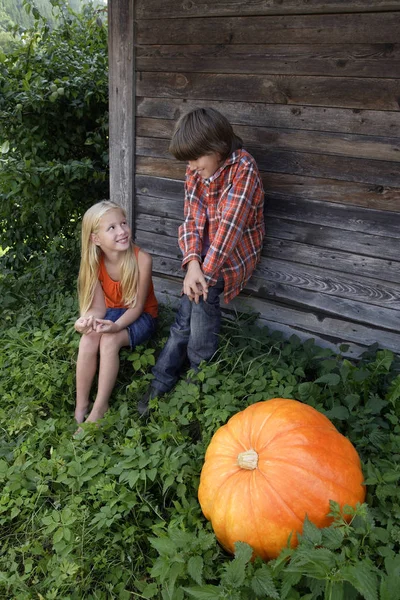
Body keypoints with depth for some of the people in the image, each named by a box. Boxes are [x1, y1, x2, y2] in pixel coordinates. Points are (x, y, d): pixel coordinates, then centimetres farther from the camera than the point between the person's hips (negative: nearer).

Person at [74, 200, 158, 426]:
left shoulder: (142, 259, -27)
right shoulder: (95, 262, -15)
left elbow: (137, 306, -20)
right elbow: (99, 307, -13)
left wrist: (115, 326, -38)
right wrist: (89, 320, -37)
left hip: (141, 316, -3)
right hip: (112, 312, 3)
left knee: (109, 340, -30)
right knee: (88, 339, -26)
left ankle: (99, 408, -16)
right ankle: (80, 407, -12)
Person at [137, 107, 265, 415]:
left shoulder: (243, 170, -21)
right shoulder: (195, 173, 0)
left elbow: (228, 227, -24)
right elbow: (191, 220, -3)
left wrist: (204, 273, -25)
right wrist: (192, 263, -20)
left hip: (235, 253, -5)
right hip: (205, 253, 5)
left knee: (201, 293, -26)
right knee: (185, 321, -6)